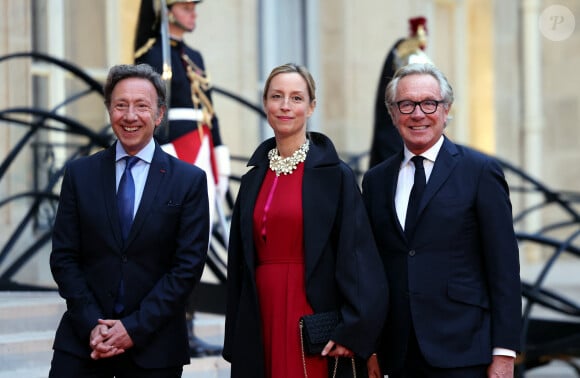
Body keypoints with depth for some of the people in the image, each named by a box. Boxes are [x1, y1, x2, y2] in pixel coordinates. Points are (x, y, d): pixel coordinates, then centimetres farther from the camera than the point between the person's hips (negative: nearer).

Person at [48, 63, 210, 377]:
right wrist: (92, 325, -9)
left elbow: (189, 265, -4)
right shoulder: (80, 173, 5)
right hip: (82, 341, 1)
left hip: (153, 346, -1)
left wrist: (135, 328, -11)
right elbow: (63, 257, 3)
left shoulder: (189, 180, 0)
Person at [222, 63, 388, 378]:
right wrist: (235, 341, 9)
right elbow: (240, 263, 12)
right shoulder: (254, 179, 10)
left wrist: (354, 331, -16)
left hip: (314, 322, -4)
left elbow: (357, 256, -9)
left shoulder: (336, 175, -4)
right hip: (261, 322, 4)